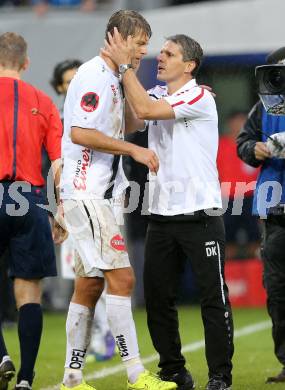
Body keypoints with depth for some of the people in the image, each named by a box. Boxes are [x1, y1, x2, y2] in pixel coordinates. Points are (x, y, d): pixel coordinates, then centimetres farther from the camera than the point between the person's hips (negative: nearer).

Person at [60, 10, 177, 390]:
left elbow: (125, 126, 24)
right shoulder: (94, 76, -13)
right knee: (121, 277, -13)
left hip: (104, 195, 10)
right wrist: (135, 150, -16)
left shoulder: (113, 79, 18)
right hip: (86, 194, -10)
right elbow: (80, 133, -21)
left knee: (89, 285, 9)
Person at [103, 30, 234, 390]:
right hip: (161, 213, 7)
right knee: (157, 297, 7)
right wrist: (123, 71, -1)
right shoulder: (156, 95, 13)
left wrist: (125, 65, -14)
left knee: (214, 299, -3)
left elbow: (145, 110, -20)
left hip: (200, 214, -7)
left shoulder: (200, 98, -10)